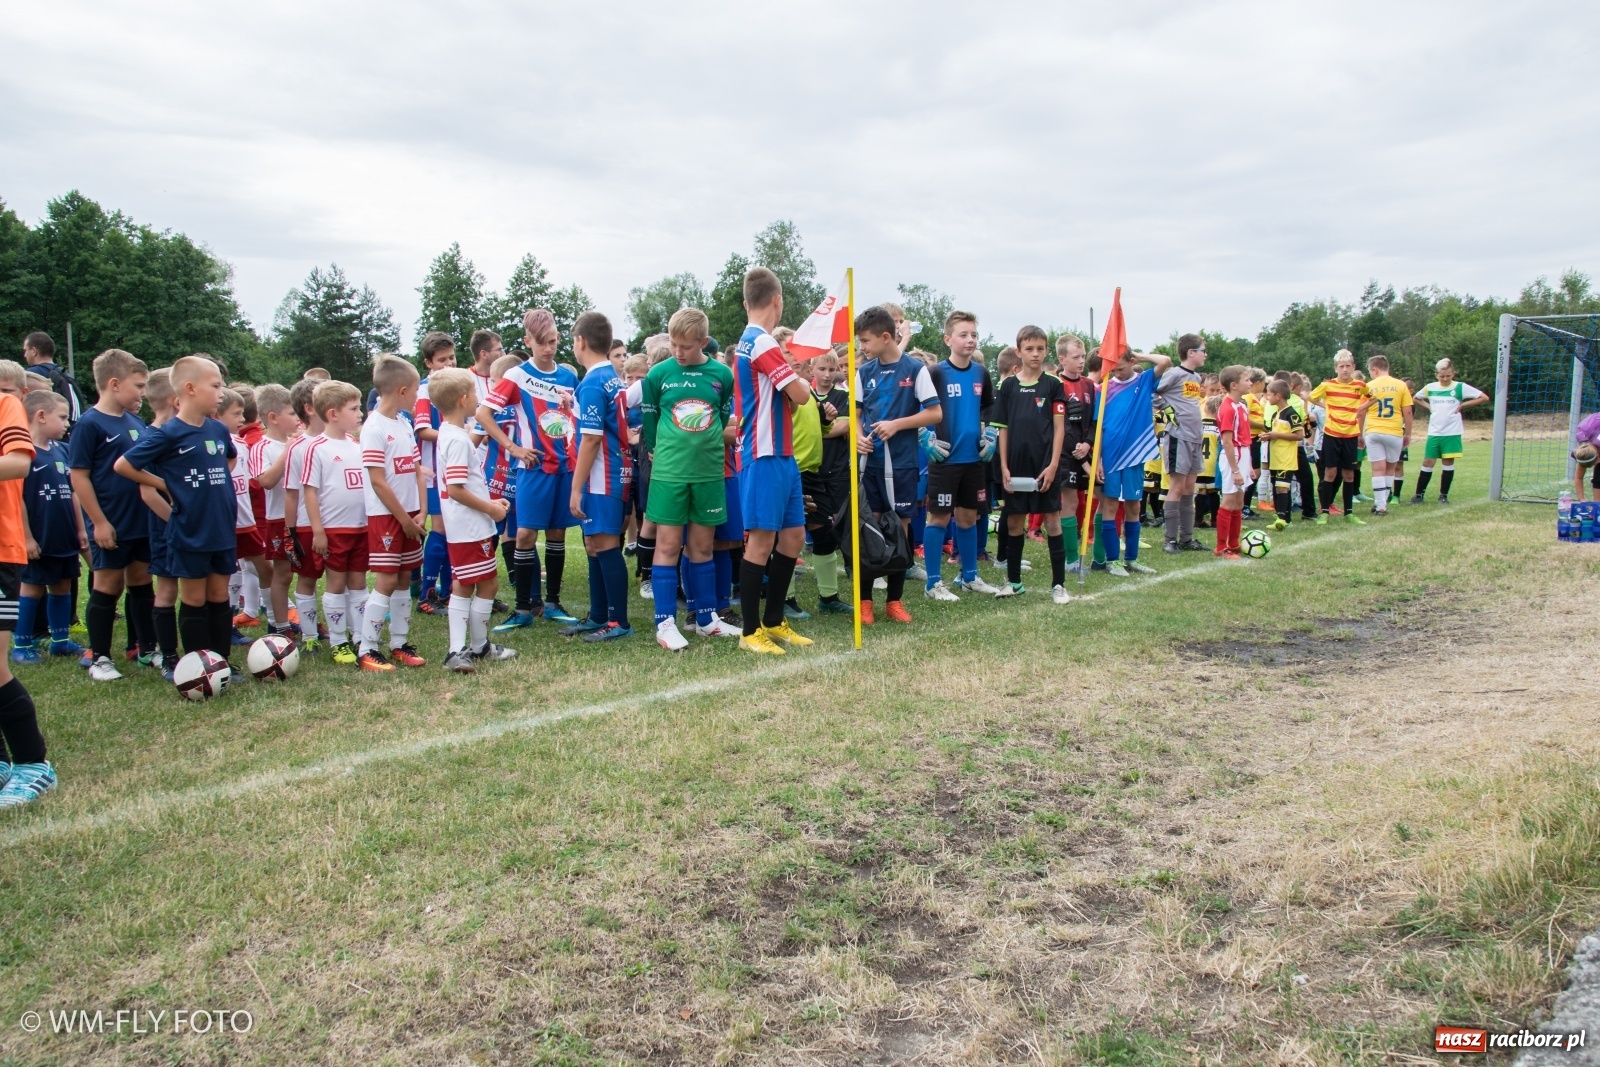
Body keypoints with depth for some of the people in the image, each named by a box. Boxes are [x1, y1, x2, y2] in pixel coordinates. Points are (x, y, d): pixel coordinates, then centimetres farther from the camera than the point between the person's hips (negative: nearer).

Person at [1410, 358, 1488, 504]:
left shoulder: (1460, 387, -4)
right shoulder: (1430, 388, 4)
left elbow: (1484, 398, -3)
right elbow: (1415, 398, 23)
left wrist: (1463, 405, -6)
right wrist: (1428, 407, 7)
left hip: (1452, 433, -2)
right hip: (1434, 433, 2)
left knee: (1448, 463, 2)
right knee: (1427, 463, 2)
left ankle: (1444, 495, 11)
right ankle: (1419, 494, 8)